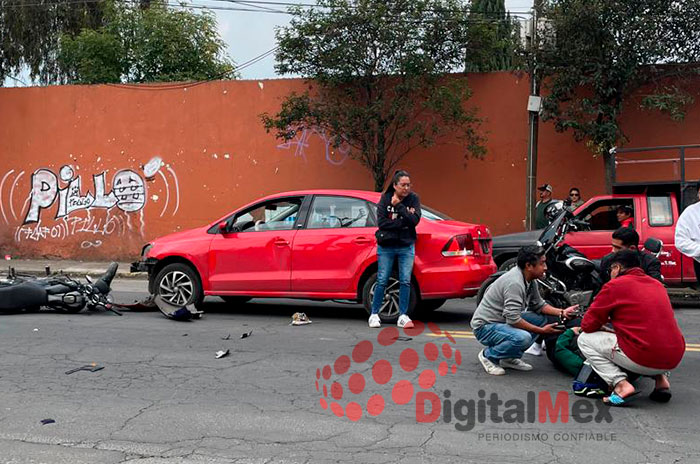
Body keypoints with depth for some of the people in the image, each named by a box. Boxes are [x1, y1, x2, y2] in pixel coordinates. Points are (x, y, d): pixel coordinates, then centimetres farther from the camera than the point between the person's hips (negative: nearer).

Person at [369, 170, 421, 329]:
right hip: (386, 247, -1)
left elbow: (415, 220, -14)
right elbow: (381, 222, -12)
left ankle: (403, 316, 8)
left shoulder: (413, 199, 0)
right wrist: (404, 222, -17)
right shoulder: (385, 198, -2)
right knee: (382, 281, 2)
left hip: (406, 247, 1)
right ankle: (374, 314, 13)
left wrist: (398, 205, -19)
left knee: (405, 281, 0)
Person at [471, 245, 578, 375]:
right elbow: (513, 319, -29)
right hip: (485, 326, -10)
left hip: (503, 321, 10)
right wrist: (541, 331, -22)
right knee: (523, 338, -32)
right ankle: (488, 355, -6)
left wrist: (562, 313, -2)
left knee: (541, 319, 3)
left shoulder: (530, 281, 4)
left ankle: (510, 358, 7)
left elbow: (539, 305, 13)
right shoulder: (514, 282, -26)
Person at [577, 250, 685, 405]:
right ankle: (661, 378, 15)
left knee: (585, 339, 9)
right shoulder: (657, 284, 17)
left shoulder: (614, 285, -2)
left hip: (643, 359, -7)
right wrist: (612, 327, 29)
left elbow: (587, 326, 1)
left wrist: (603, 327, 24)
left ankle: (621, 384, -7)